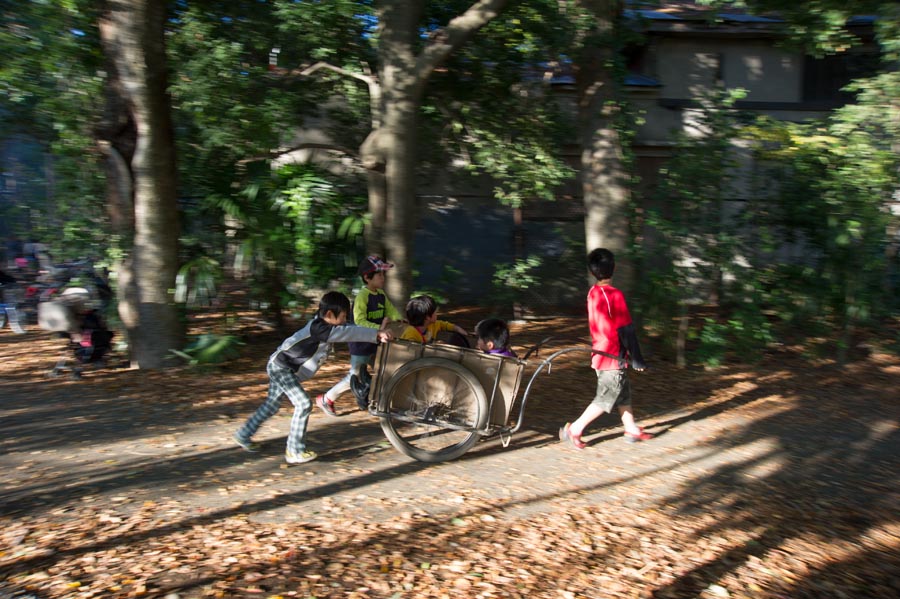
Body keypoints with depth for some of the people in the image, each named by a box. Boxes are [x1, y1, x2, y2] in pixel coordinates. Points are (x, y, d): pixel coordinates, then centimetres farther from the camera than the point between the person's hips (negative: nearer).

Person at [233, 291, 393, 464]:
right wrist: (377, 334, -33)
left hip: (281, 366, 10)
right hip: (281, 366, -10)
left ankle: (243, 435, 38)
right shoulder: (318, 328, -26)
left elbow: (351, 329, 2)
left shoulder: (324, 325, 1)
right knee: (304, 404, -14)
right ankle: (295, 451, -5)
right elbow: (348, 332, -33)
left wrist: (377, 333, -6)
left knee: (271, 405, 21)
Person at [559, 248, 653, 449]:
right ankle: (574, 430, 4)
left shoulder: (592, 293, 4)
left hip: (600, 354, 8)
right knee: (605, 399, 1)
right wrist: (637, 359, -11)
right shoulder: (615, 295, -20)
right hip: (612, 357, -8)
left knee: (623, 392, 19)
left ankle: (632, 430, 28)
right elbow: (626, 330, -18)